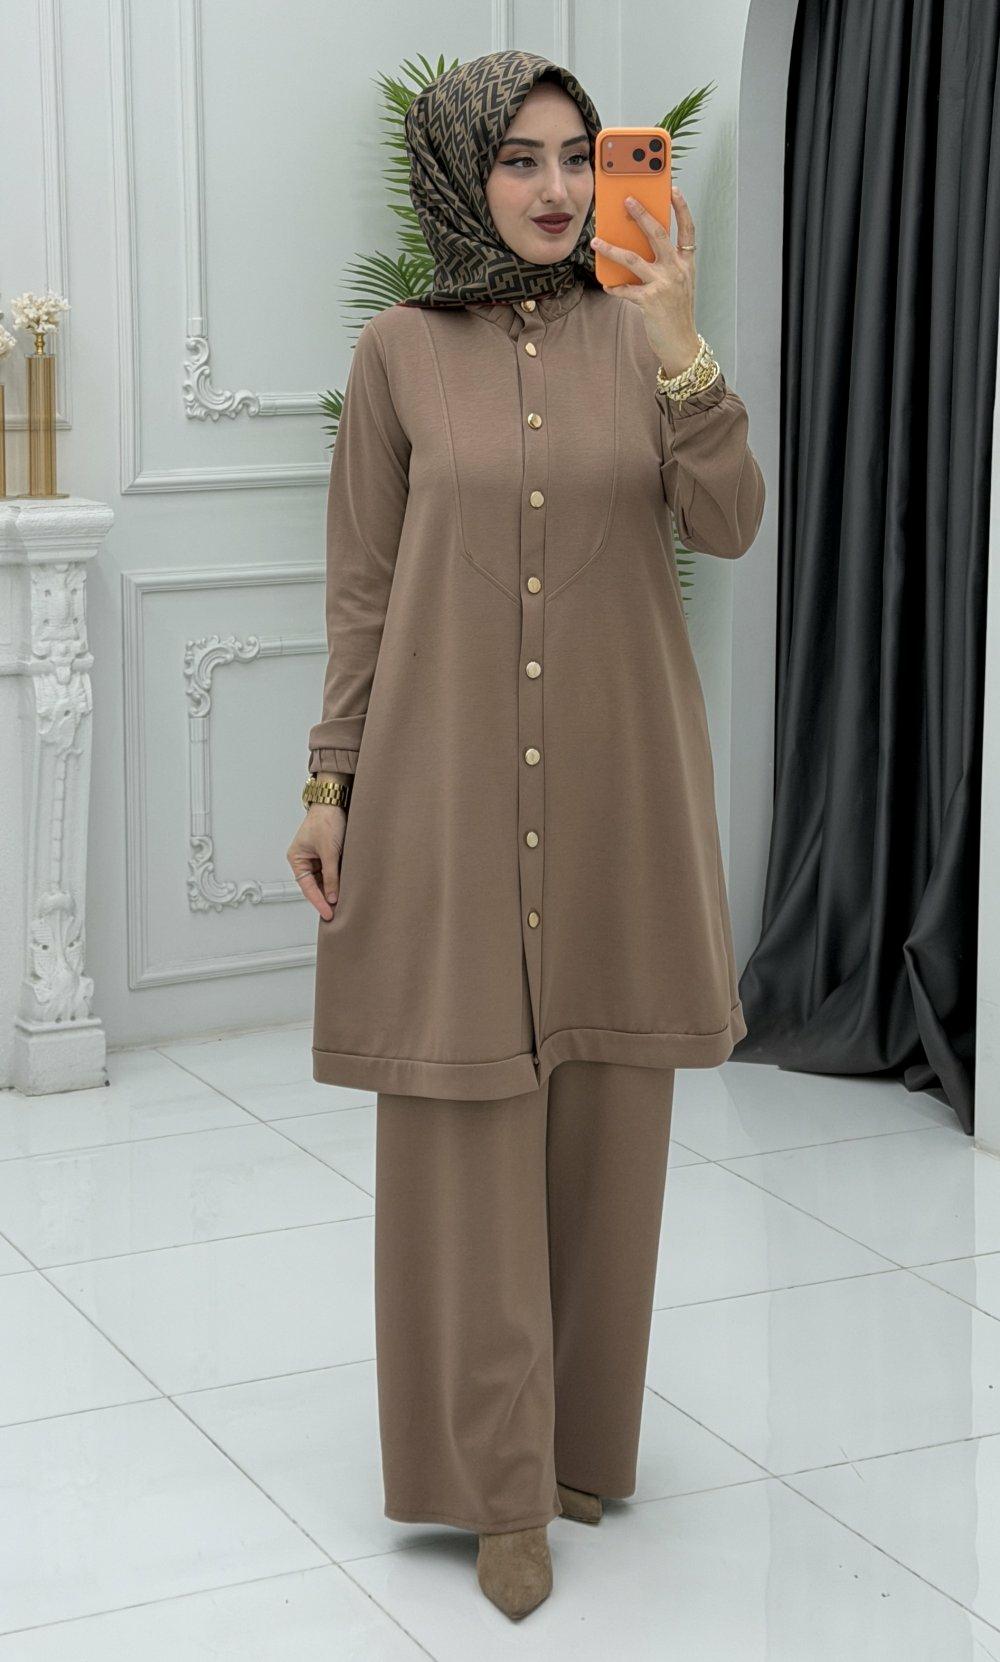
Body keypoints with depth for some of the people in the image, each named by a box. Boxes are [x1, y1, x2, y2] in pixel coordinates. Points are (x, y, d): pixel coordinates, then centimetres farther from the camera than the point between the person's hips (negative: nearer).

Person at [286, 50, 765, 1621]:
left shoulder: (638, 330, 3)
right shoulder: (399, 352, 0)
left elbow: (729, 526, -8)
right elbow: (362, 587, 4)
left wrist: (678, 342, -20)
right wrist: (330, 786, 1)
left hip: (620, 779, 2)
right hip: (450, 778, -1)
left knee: (604, 1120, 9)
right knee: (467, 1124, 0)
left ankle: (586, 1430, 27)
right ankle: (504, 1481, 11)